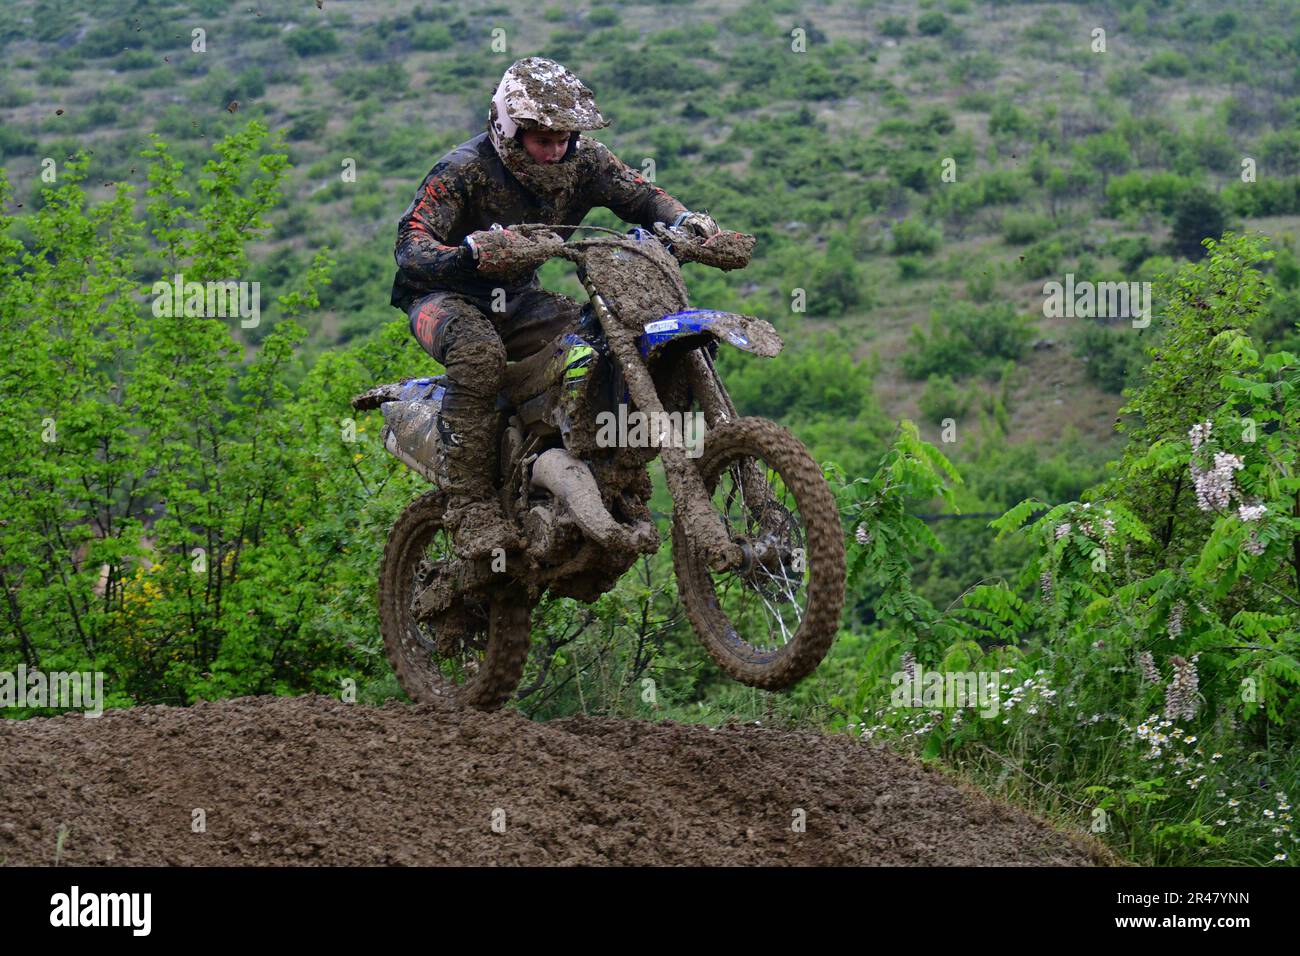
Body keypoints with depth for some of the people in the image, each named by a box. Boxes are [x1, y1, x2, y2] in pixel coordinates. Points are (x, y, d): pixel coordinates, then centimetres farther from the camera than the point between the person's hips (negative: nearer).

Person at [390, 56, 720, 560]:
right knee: (479, 351, -40)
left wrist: (687, 221, -20)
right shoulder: (463, 169, -22)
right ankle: (470, 507, -35)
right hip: (449, 299, -5)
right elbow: (410, 245, -30)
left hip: (519, 300, 6)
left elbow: (642, 196, 3)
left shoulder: (581, 160, -6)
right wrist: (470, 254, -50)